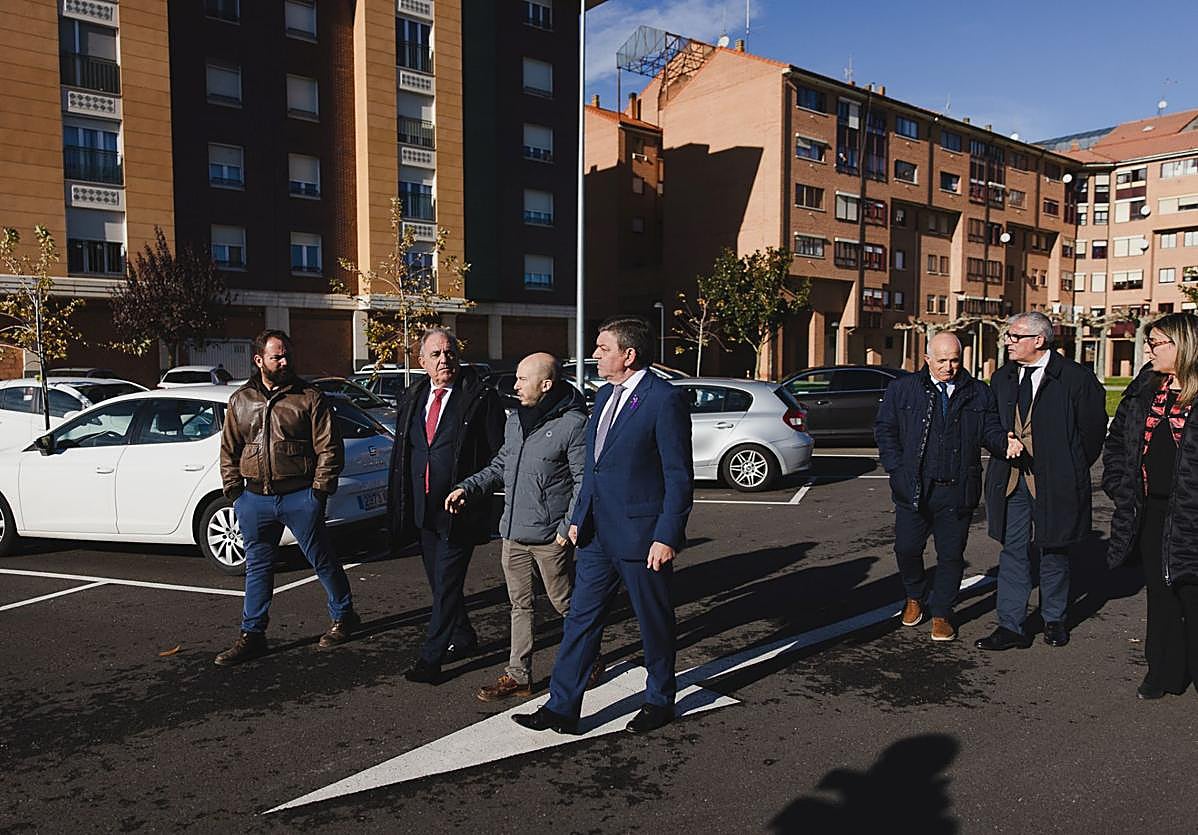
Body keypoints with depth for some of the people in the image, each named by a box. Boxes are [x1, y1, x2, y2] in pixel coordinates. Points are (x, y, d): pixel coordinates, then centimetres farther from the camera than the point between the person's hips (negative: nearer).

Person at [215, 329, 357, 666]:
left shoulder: (309, 397, -3)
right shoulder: (240, 401, 10)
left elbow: (329, 448, -5)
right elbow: (229, 451, 14)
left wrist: (319, 490, -10)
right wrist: (234, 491, 5)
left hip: (299, 496, -4)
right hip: (255, 499, 4)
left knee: (322, 560, 6)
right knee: (257, 567, 13)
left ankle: (343, 616, 25)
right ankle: (252, 634, 23)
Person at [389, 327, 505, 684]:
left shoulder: (481, 397, -8)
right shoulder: (412, 399, 11)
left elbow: (499, 454, -7)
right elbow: (400, 453, 17)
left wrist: (475, 494, -10)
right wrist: (401, 504, 13)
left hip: (459, 508, -6)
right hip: (422, 510, 7)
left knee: (447, 583, -3)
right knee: (440, 583, 17)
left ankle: (430, 658, 6)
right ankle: (463, 637, 36)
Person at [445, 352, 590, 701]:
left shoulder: (573, 424, -13)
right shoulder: (515, 420, 11)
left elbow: (584, 482, -13)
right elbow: (500, 466, 20)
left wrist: (568, 527, -17)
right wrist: (467, 488, 6)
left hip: (549, 536, -7)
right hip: (513, 532, 7)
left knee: (565, 603, 8)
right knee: (519, 605, 14)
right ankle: (518, 676, 24)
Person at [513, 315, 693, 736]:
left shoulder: (665, 398, -14)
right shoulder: (604, 395, 11)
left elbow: (679, 475, -15)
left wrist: (667, 536, -17)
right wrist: (578, 518, 15)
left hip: (641, 535, -7)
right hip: (598, 534, 8)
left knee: (654, 622, 11)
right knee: (581, 619, 9)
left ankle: (660, 702, 31)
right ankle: (562, 708, 18)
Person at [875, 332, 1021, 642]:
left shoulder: (979, 393, 7)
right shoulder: (902, 389, 4)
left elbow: (990, 429, 6)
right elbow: (885, 430, 4)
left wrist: (1005, 443, -17)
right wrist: (897, 469, -4)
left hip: (958, 490, 1)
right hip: (914, 488, 0)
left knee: (951, 555, 6)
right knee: (907, 549, 6)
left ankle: (941, 613, 22)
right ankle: (915, 597, 34)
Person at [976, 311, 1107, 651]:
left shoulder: (1075, 377, -8)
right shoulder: (1002, 379, 7)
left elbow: (1093, 428, -1)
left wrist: (1072, 470, 3)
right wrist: (1004, 453, 9)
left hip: (1053, 482, -3)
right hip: (1010, 480, 4)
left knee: (1053, 550, 11)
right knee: (1013, 551, 3)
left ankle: (1054, 620, 29)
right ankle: (1011, 627, 8)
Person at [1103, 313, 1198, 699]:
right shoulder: (1145, 388, 7)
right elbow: (1117, 439, 13)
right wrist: (1120, 486, 5)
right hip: (1150, 510, 6)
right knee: (1159, 590, 14)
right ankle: (1165, 671, 26)